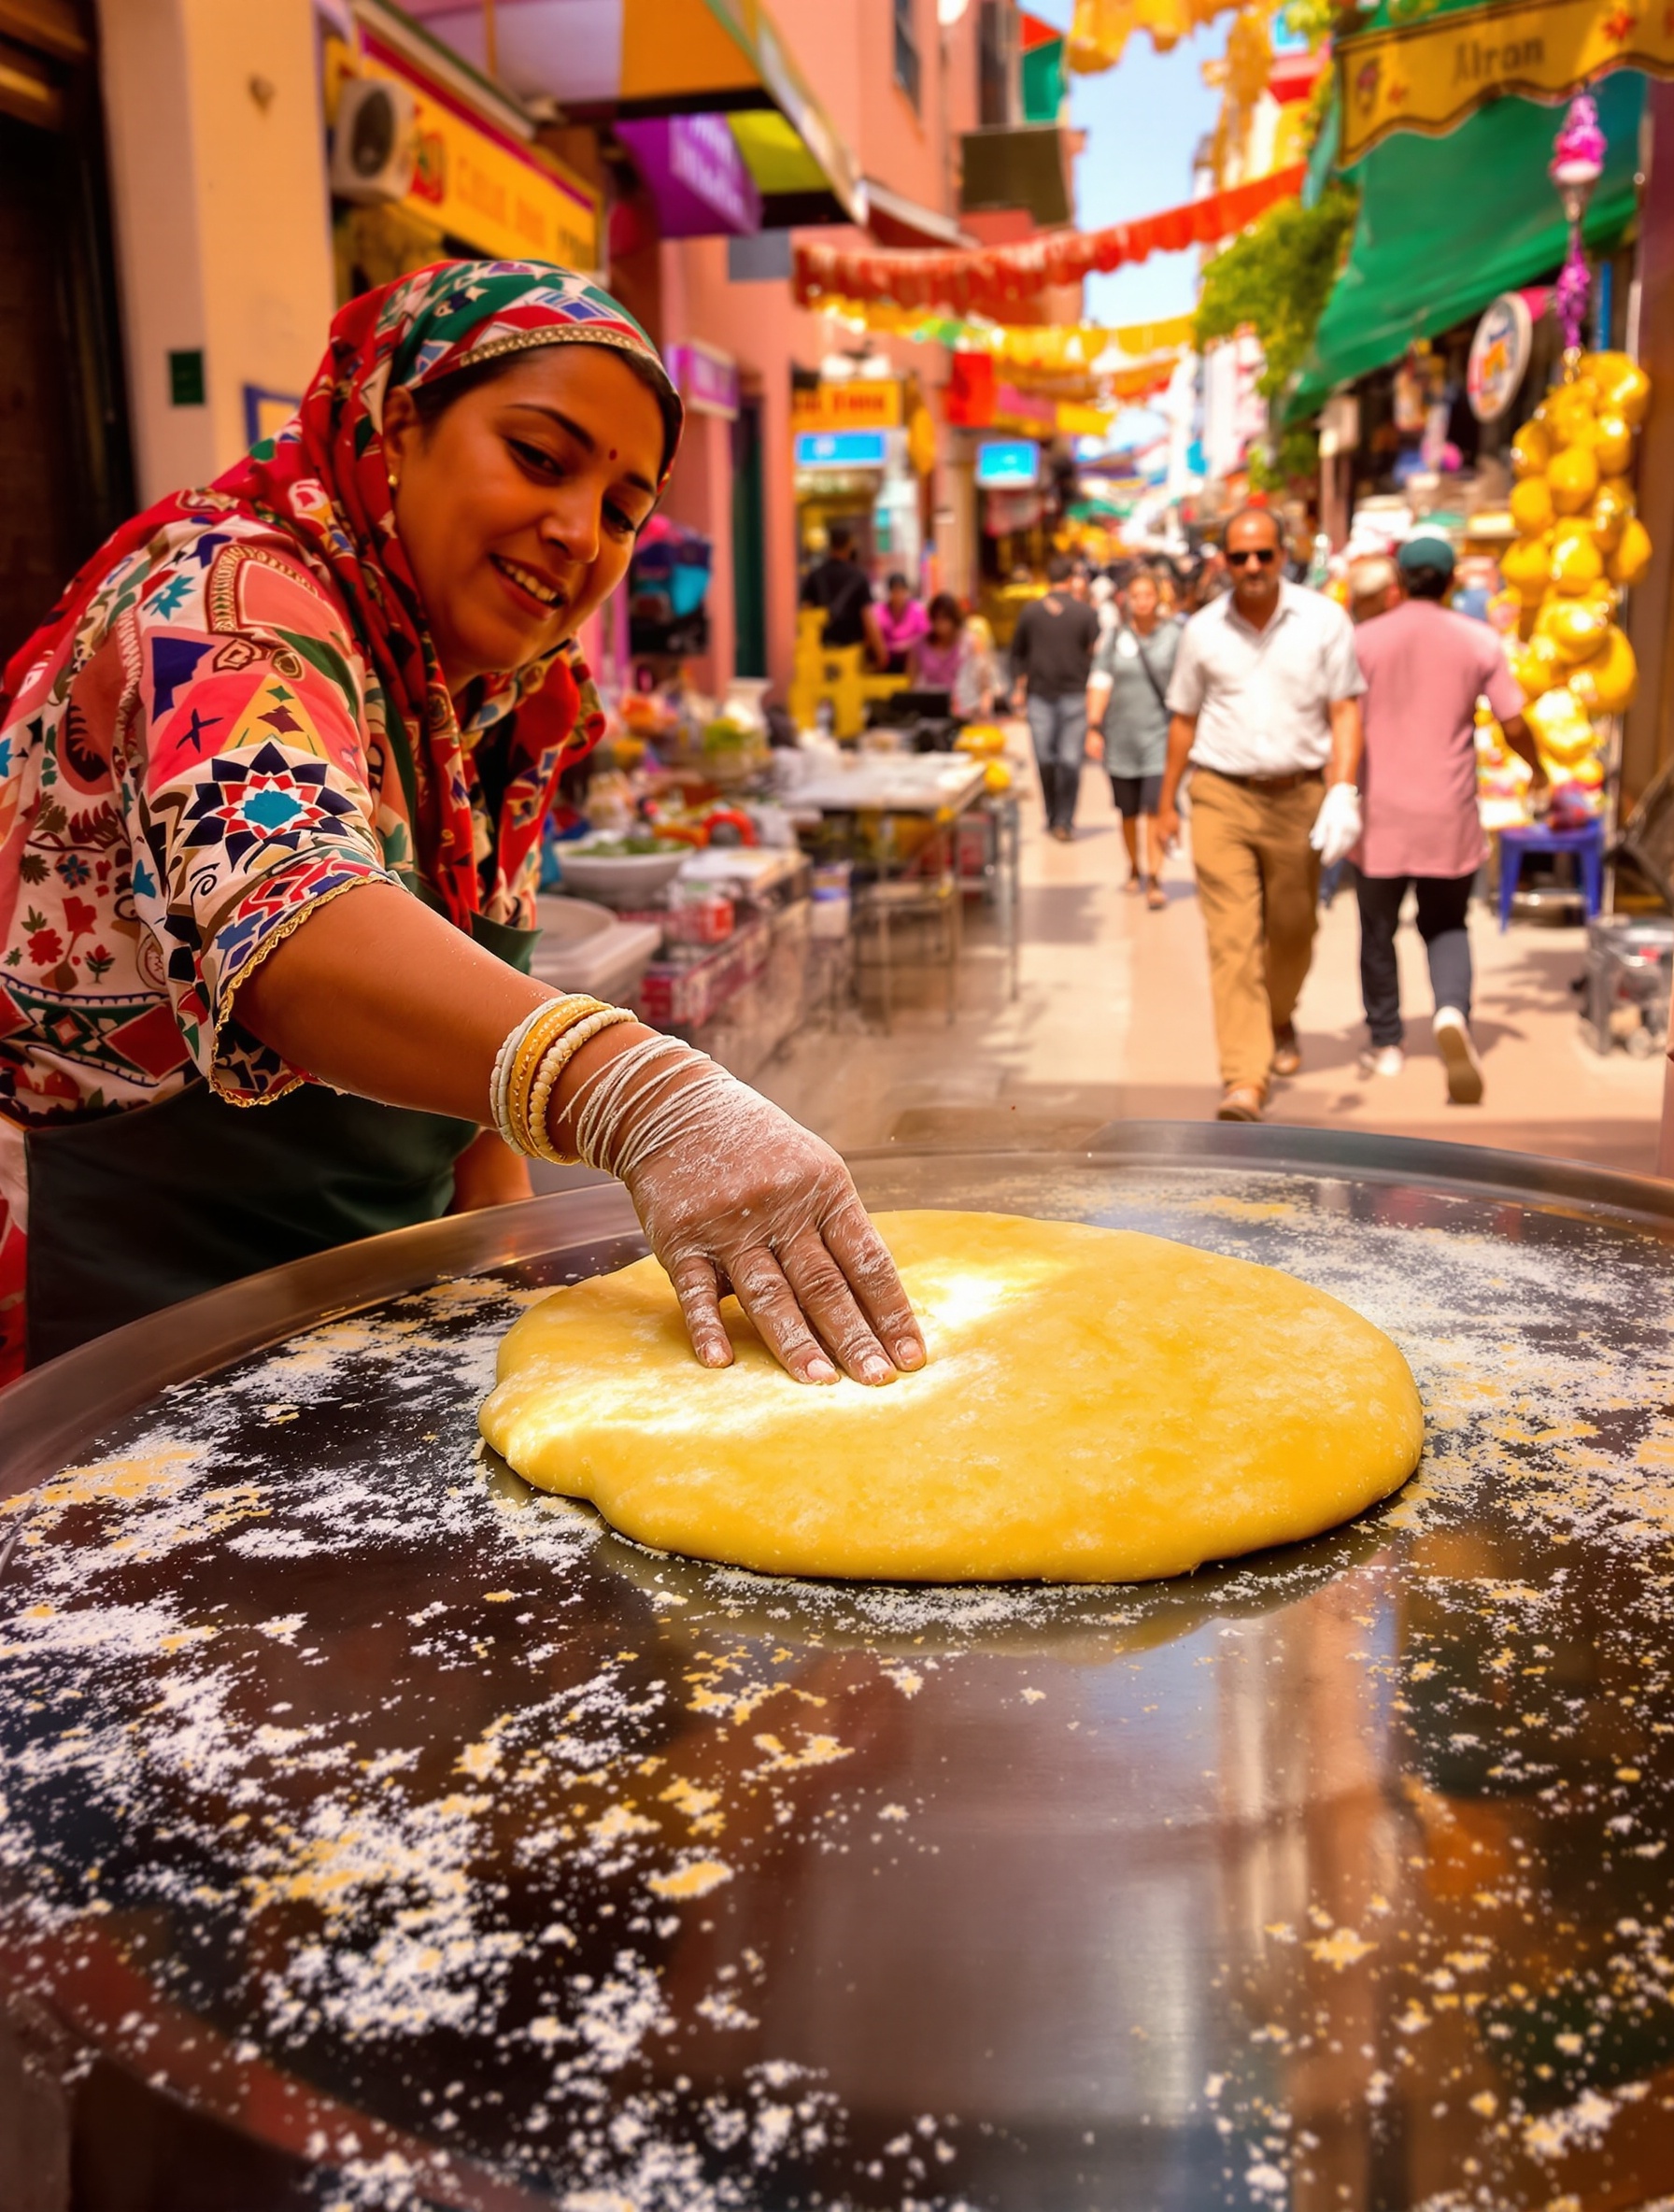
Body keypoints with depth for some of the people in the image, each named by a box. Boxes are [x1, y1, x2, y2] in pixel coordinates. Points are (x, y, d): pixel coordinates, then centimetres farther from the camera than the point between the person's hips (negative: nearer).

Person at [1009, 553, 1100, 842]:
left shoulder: (1030, 611, 1)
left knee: (1045, 758, 9)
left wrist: (1018, 688, 18)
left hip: (1039, 694, 1)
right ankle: (1064, 821, -5)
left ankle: (1053, 818, 16)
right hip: (1075, 694, -1)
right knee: (1070, 759, 1)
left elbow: (1018, 653, 9)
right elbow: (1096, 653, -1)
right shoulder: (1085, 612, -3)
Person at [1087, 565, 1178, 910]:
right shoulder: (1114, 639, 4)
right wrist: (1094, 727, -5)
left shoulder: (1173, 636, 1)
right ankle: (1134, 868, 33)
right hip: (1121, 737, 2)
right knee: (1128, 813, 11)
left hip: (1159, 736, -2)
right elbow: (1099, 685, 2)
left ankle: (1154, 880, -9)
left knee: (1155, 809, -12)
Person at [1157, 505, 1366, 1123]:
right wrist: (1167, 804, 16)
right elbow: (1184, 720, 13)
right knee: (1232, 938, -9)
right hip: (1221, 797, 0)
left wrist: (1343, 791, -12)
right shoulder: (1203, 630, 4)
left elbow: (1344, 710, 0)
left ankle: (1280, 1022, 45)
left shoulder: (1323, 620, 0)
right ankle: (1245, 1079, -11)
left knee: (1292, 931, 14)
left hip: (1298, 797, 1)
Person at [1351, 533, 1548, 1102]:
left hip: (1381, 810, -1)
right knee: (1446, 925, 14)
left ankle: (1385, 1044, 20)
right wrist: (1537, 768, 21)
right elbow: (1513, 724, 1)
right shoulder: (1479, 642, -1)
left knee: (1379, 931, 14)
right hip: (1449, 816, 1)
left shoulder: (1365, 639, -3)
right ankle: (1452, 1013, -13)